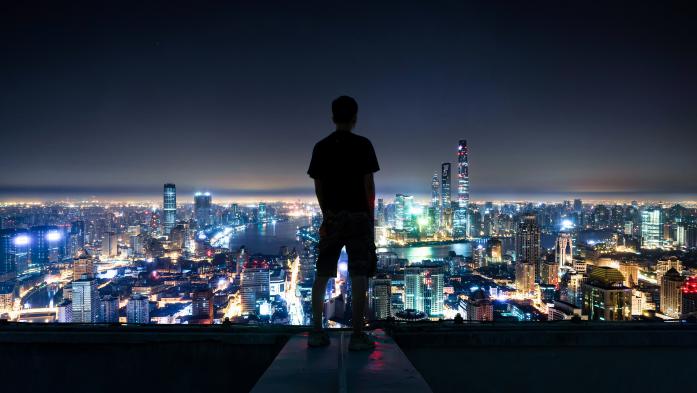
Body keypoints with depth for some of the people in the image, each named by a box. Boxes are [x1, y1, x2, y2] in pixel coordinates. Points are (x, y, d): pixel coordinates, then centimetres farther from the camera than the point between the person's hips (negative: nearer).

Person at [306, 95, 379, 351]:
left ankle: (317, 332, 10)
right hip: (358, 215, -3)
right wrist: (371, 214, 3)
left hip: (332, 217, 3)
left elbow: (318, 186, 8)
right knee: (359, 274, -1)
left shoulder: (321, 147, 7)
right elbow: (368, 184, -5)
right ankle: (357, 335, 0)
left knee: (322, 274, 8)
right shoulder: (363, 145, -3)